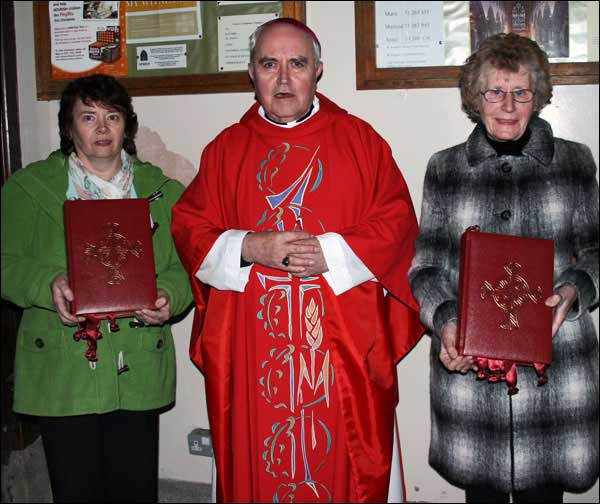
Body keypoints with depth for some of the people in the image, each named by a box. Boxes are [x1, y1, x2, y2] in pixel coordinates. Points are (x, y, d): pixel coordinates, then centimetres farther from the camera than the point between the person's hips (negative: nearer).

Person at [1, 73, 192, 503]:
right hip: (63, 373, -1)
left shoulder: (162, 191, 8)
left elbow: (185, 265, 7)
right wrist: (47, 284, -19)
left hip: (138, 374, 2)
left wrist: (169, 296, -14)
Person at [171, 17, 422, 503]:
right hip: (252, 345, 2)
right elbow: (189, 229, 5)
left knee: (343, 462, 6)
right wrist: (250, 248, -12)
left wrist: (329, 253, -15)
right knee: (257, 465, 10)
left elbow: (397, 225, -2)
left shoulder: (361, 141, 4)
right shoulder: (226, 149, 8)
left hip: (343, 342, -1)